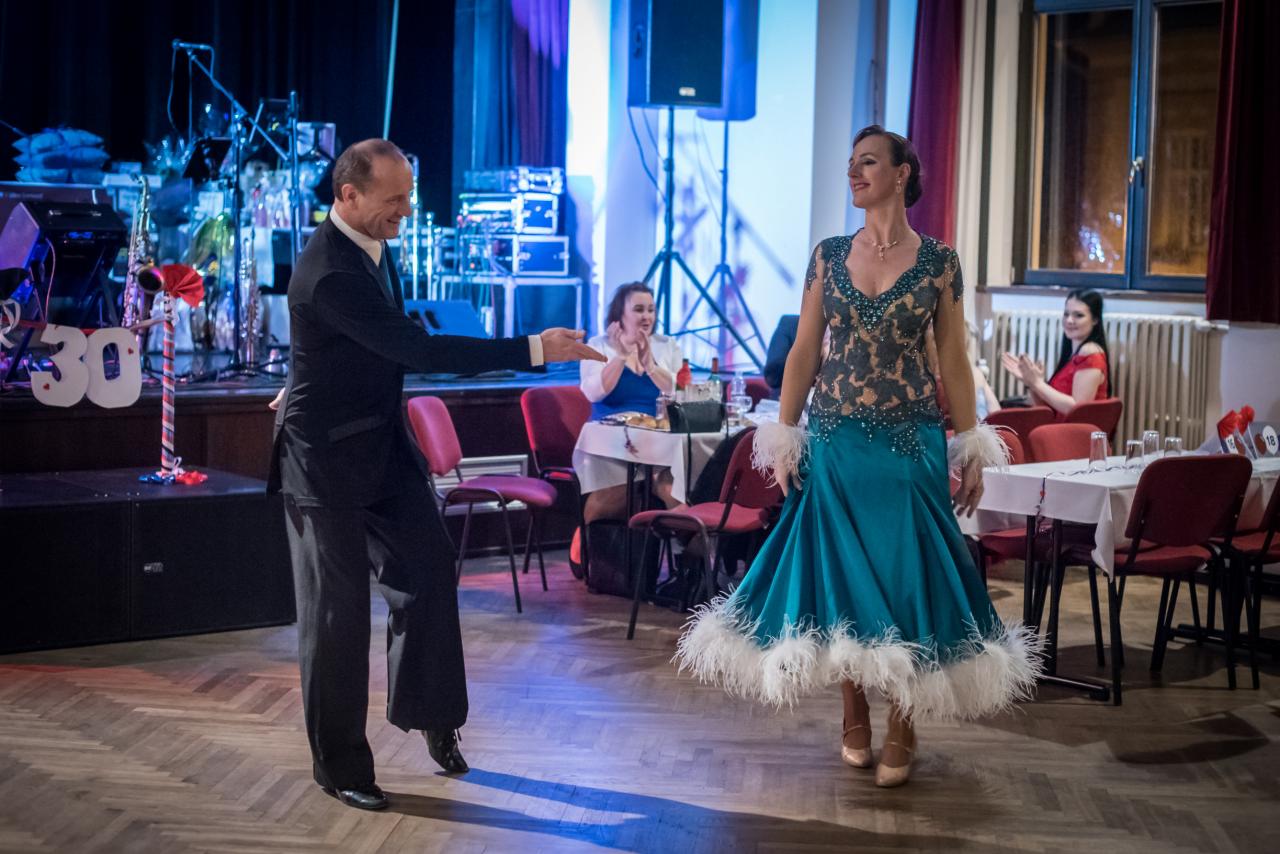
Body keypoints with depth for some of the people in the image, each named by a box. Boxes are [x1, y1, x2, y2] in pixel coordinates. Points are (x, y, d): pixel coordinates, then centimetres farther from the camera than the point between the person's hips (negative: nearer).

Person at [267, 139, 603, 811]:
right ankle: (339, 764, 13)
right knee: (337, 610, 0)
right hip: (328, 459, -8)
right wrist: (533, 350, -33)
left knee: (428, 571, 8)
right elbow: (418, 349, -32)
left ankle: (428, 711, 26)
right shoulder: (329, 272, -28)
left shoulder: (369, 245, 1)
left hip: (382, 445, 8)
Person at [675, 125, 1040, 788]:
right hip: (834, 441, 2)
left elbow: (953, 360, 2)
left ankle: (901, 729, 13)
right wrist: (782, 436, 1)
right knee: (839, 575, 5)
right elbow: (804, 351, 6)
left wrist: (972, 449, -1)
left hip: (911, 444, -2)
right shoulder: (828, 256, 6)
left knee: (907, 575, 0)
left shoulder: (937, 260, 0)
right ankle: (854, 719, 21)